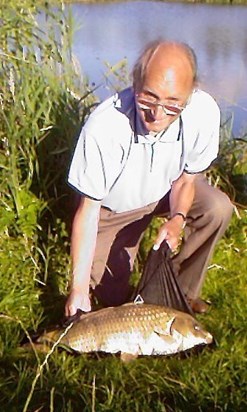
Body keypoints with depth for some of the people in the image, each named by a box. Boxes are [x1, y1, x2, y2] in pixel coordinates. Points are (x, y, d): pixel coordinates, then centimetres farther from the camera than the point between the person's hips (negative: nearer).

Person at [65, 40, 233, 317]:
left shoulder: (205, 112, -30)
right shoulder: (103, 126, -39)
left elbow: (185, 179, -11)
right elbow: (88, 208, -29)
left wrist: (177, 220, -32)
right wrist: (79, 286, -32)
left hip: (166, 191, 3)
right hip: (113, 208, -2)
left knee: (218, 209, -24)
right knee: (111, 296, -3)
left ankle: (183, 292, -2)